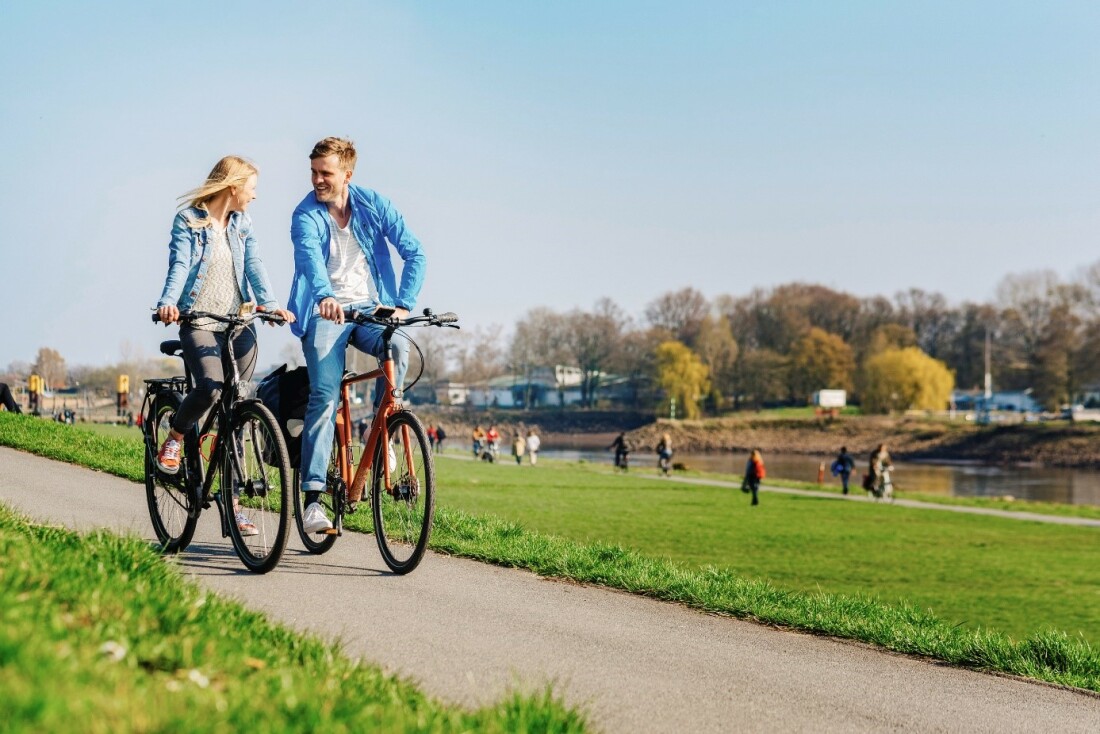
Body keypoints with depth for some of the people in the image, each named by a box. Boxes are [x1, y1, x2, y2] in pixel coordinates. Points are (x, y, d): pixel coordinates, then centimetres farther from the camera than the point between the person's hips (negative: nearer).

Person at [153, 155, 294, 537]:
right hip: (199, 322, -5)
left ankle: (232, 501, 8)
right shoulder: (188, 220, -1)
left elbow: (254, 266, 1)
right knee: (210, 387, -29)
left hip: (239, 323, 5)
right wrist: (168, 302, -32)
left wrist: (271, 303, -17)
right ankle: (173, 438, 4)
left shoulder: (241, 224, 13)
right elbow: (179, 266, -12)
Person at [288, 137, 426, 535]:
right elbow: (310, 256, -26)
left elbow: (414, 252, -3)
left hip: (370, 309, 2)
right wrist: (325, 297, -47)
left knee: (398, 345, -30)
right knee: (324, 396, -16)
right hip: (325, 312, -2)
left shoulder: (374, 205, 3)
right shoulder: (306, 215, -5)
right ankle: (313, 497, -16)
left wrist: (403, 304, -17)